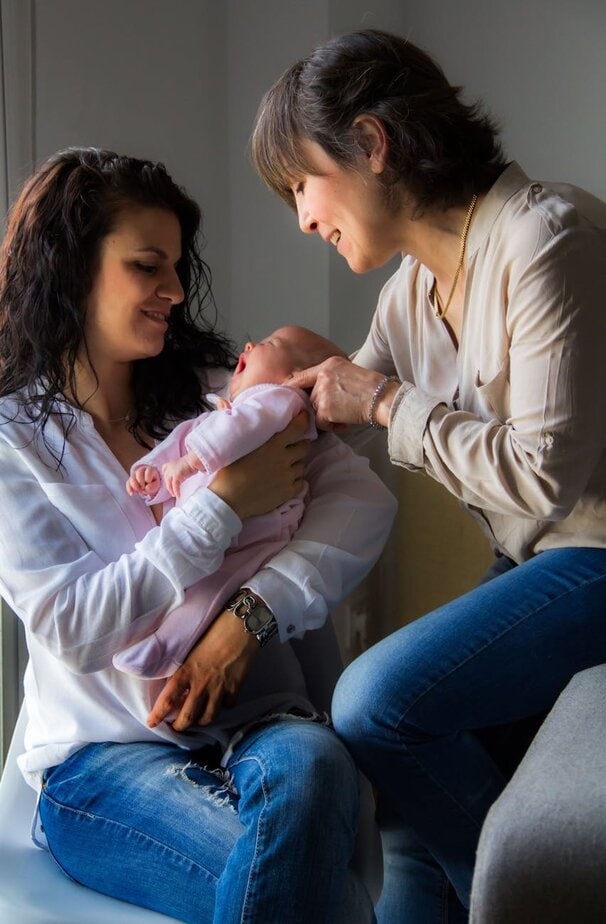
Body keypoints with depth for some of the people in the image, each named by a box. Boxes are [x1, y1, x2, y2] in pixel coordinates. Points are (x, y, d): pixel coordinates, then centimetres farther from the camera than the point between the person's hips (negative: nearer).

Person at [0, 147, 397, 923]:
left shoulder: (211, 392, 10)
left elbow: (361, 495, -2)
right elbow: (74, 629, -11)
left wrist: (251, 614, -17)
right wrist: (224, 505, -13)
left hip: (255, 721, 4)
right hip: (102, 757, -3)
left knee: (310, 765, -34)